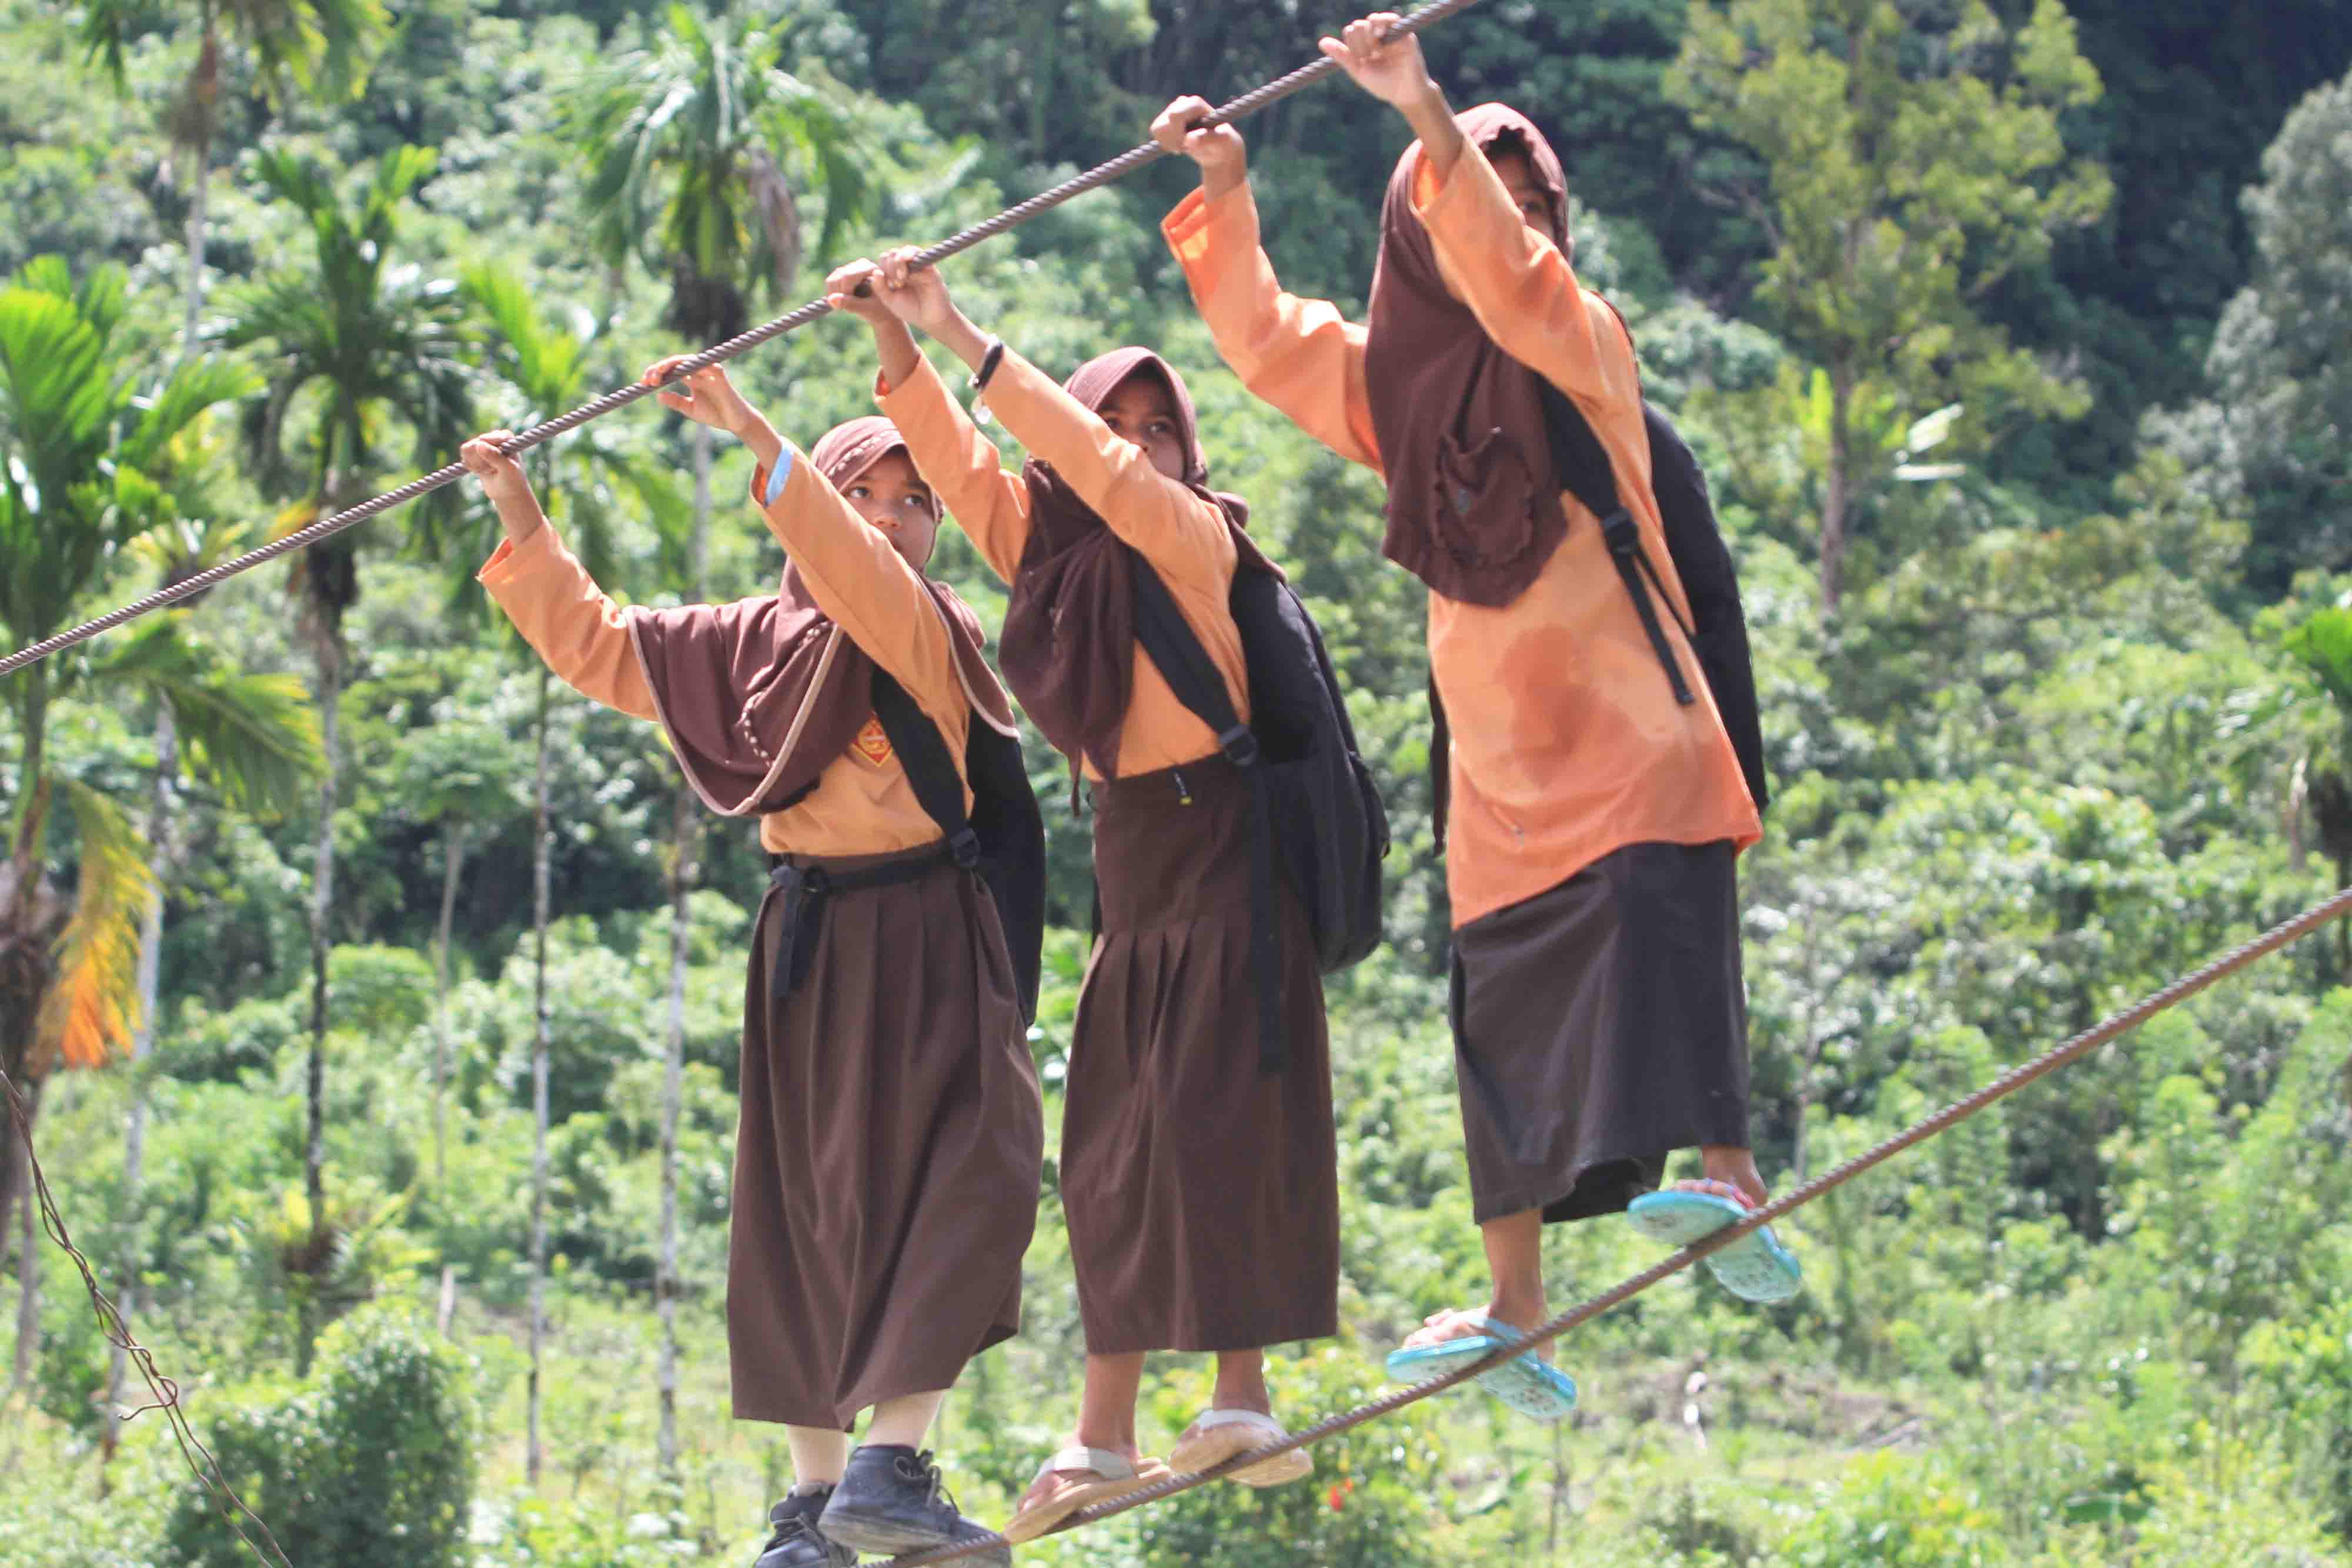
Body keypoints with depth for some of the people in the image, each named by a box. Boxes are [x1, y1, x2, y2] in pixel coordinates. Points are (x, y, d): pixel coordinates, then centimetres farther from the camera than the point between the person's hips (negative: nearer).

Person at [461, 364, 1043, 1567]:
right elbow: (597, 647, 6)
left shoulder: (932, 634, -2)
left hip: (926, 941, -1)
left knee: (948, 1186, -7)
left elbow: (860, 578, -18)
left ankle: (891, 1463, -9)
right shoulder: (751, 642, 4)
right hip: (807, 940, 1)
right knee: (808, 1212, 0)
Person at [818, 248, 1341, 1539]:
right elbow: (958, 464, -1)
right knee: (1114, 1140, 5)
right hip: (1127, 859, 7)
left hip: (1220, 844, -7)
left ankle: (1244, 1396, -14)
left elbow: (1100, 469, -22)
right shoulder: (1049, 549, 9)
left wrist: (967, 341, -24)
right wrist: (895, 341, -16)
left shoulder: (1196, 536, -7)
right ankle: (1104, 1434, 7)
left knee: (1216, 1109, -13)